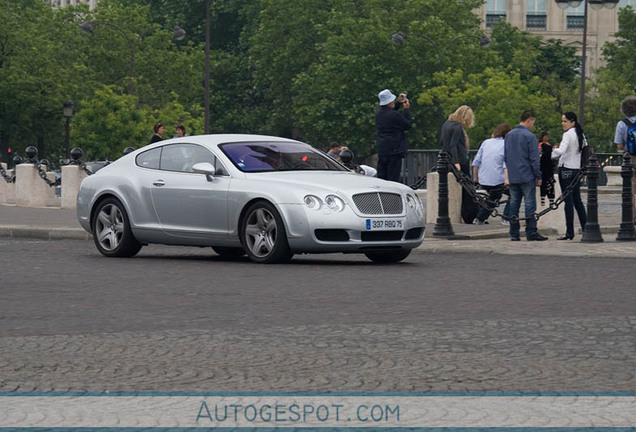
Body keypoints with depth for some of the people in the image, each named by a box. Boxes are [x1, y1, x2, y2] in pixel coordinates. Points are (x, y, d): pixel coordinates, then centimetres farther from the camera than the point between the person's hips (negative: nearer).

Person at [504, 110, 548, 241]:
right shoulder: (529, 136, -11)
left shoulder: (509, 135, 11)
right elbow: (534, 159, -11)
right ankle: (531, 233, -3)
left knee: (514, 204, 8)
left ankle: (514, 234, 8)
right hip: (527, 176, -6)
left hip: (512, 177, 6)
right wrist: (538, 176, -4)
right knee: (529, 205, -2)